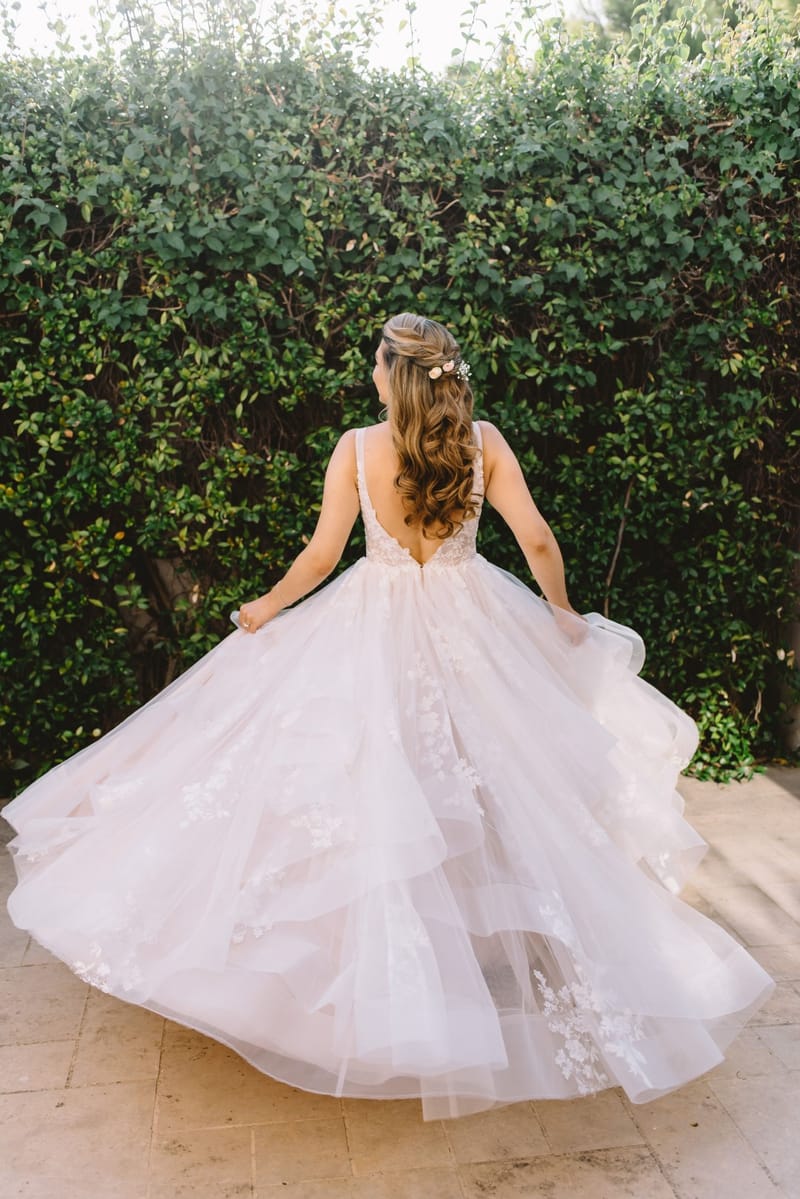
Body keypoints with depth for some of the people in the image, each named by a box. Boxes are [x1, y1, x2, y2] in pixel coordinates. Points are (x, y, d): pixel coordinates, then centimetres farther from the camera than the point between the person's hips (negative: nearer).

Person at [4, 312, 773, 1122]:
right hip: (470, 630, 2)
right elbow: (537, 542, -6)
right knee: (478, 788, 15)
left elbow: (321, 557, -7)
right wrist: (563, 614, 11)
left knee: (373, 787, 11)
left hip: (375, 630, -1)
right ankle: (493, 952, 27)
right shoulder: (483, 441, -6)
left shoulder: (358, 446, -10)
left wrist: (265, 609, 10)